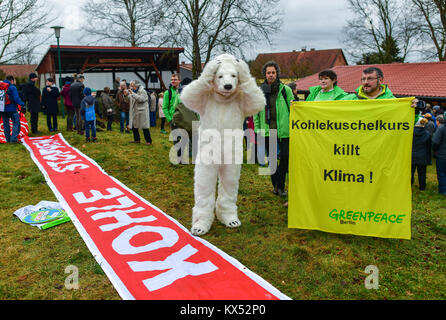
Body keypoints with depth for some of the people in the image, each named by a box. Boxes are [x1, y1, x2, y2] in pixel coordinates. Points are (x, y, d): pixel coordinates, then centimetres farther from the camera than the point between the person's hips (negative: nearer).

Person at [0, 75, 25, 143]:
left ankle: (8, 139, 21)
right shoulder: (12, 87, -13)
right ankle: (13, 138, -9)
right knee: (16, 123, 1)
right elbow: (16, 99, -19)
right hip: (11, 109, -7)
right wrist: (22, 104, -11)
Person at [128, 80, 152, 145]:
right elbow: (128, 101, 14)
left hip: (142, 112, -7)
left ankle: (149, 141, 0)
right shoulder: (132, 91, 12)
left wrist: (132, 93, -25)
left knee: (145, 127, -6)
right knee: (133, 126, 10)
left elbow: (141, 99, -26)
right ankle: (137, 139, 24)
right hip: (134, 112, 7)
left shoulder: (143, 91, -8)